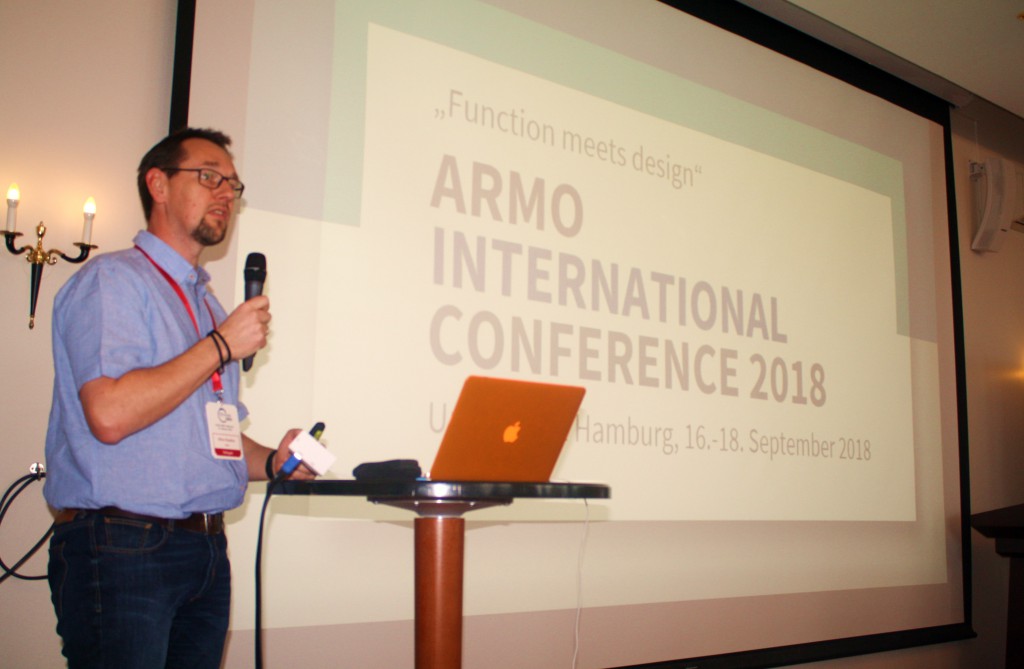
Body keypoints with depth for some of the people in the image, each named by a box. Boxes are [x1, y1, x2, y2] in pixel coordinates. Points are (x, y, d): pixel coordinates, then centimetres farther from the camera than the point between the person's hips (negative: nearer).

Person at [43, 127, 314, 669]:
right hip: (121, 549, -8)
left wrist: (271, 461, 4)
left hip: (206, 552, 8)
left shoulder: (208, 307, 20)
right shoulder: (112, 280, -6)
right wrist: (221, 346, -13)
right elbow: (110, 415, -20)